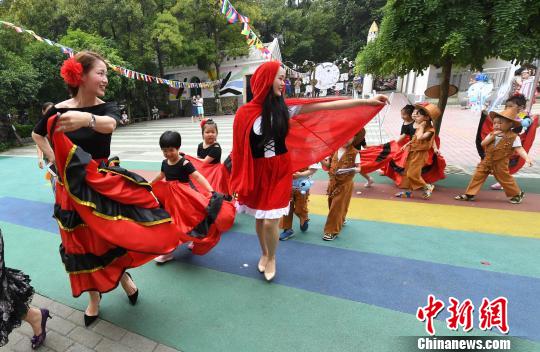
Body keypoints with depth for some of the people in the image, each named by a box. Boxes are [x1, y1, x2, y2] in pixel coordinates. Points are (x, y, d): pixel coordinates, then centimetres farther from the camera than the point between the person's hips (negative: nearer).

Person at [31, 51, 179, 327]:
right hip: (74, 187, 0)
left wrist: (87, 118, -53)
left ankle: (123, 276, 26)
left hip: (104, 181, 0)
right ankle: (94, 297, 32)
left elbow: (110, 125, -33)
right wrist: (54, 160, 3)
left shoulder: (106, 107, -7)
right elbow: (37, 134, 15)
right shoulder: (58, 110, -7)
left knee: (118, 234, -6)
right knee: (84, 243, 11)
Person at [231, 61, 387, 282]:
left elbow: (328, 106, -6)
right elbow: (239, 149, -2)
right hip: (256, 173, 0)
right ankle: (264, 254, 43)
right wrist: (239, 181, 0)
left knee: (270, 222, -3)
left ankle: (271, 258, 28)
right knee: (259, 219, 14)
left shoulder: (285, 107, -4)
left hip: (279, 171, 0)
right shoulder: (245, 113, -7)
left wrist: (367, 101, -6)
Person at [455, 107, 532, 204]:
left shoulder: (513, 137, -9)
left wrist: (527, 158, -30)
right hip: (487, 161, 4)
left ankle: (518, 194, 33)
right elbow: (483, 144, -5)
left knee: (505, 179, 8)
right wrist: (492, 136, -16)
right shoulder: (492, 134, 4)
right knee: (477, 176, -1)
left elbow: (519, 149, -15)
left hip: (500, 163, -4)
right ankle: (469, 194, 4)